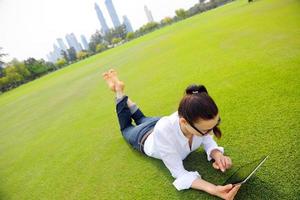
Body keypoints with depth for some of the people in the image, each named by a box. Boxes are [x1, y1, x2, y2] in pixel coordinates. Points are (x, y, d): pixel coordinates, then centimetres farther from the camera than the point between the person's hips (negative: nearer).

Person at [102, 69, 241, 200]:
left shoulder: (199, 119, -39)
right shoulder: (164, 131, -52)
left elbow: (207, 141, -19)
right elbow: (180, 174, -41)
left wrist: (217, 154, -40)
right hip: (145, 138, -3)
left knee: (142, 119, 39)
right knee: (126, 128, 34)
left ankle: (122, 93, 47)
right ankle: (119, 92, 38)